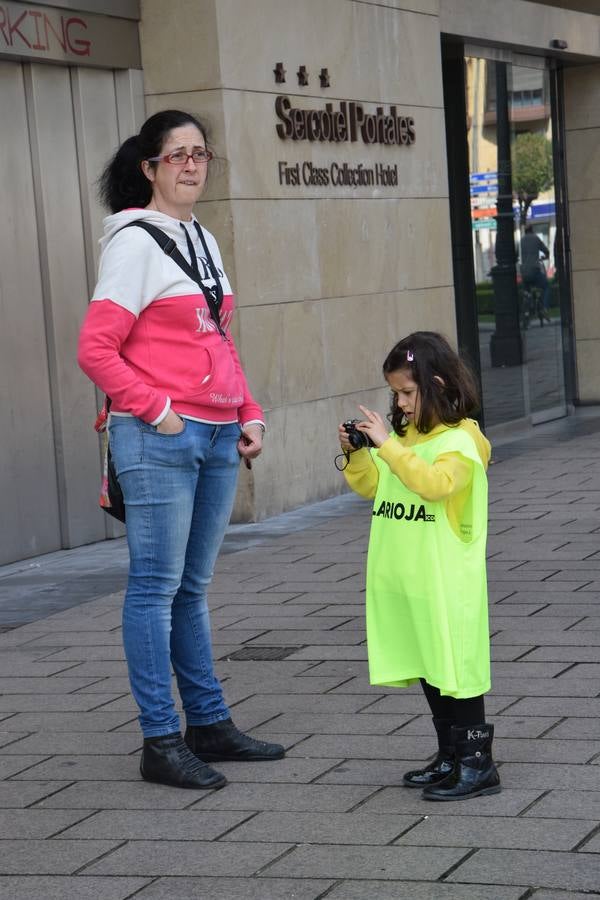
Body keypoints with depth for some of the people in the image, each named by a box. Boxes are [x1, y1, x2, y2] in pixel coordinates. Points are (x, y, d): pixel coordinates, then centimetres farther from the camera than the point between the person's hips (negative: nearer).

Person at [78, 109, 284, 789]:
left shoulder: (204, 241, 17)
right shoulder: (135, 241, -7)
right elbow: (95, 349, -12)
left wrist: (249, 414, 13)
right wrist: (155, 410, -15)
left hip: (216, 438, 8)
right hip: (158, 442, -8)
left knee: (192, 587, 15)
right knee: (157, 585, -3)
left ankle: (208, 724, 22)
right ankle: (160, 741, 1)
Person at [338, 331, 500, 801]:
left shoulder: (459, 440, -12)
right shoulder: (403, 437, 12)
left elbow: (434, 482, -29)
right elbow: (372, 486, 19)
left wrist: (386, 444, -29)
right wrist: (357, 455, 1)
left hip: (447, 584, -8)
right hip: (403, 582, 8)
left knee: (457, 668, -4)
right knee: (427, 671, 15)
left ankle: (478, 763, 3)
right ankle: (450, 757, 25)